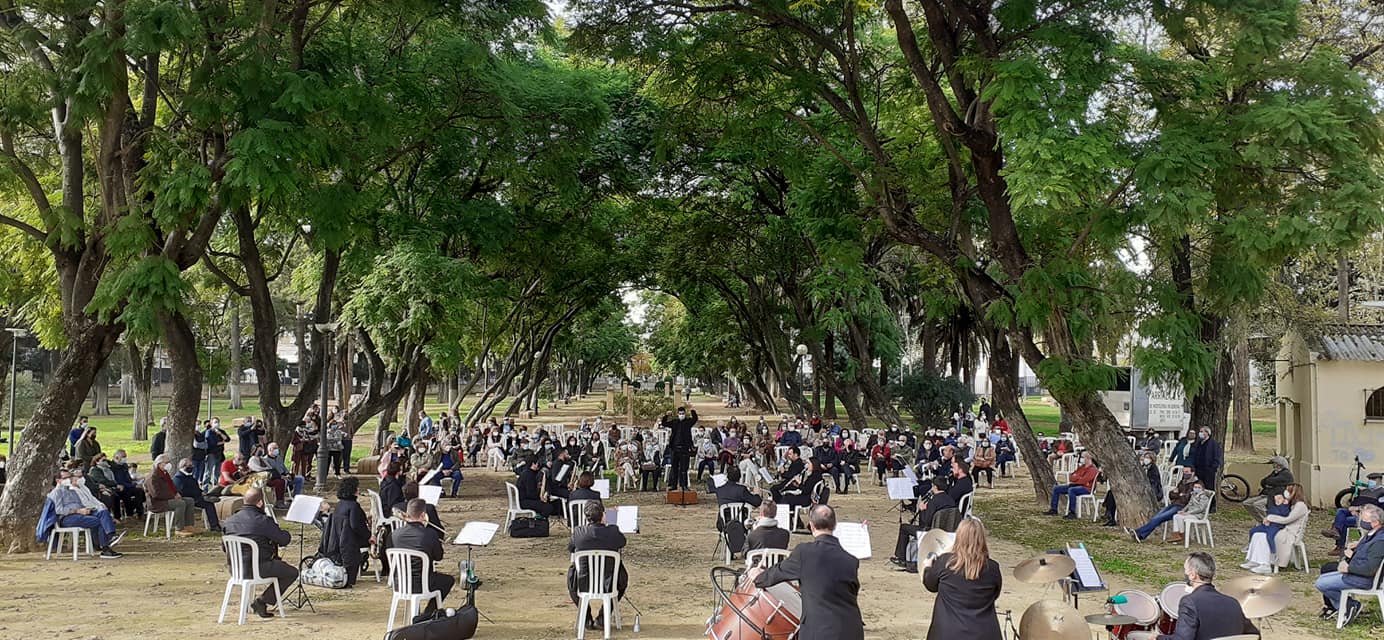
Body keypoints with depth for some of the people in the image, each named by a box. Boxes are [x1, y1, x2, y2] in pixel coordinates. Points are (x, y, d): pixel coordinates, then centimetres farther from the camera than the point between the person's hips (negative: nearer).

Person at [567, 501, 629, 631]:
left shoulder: (578, 533, -10)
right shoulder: (613, 531, -11)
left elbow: (570, 549, 11)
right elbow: (622, 542, 12)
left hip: (583, 585, 0)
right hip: (608, 585, 0)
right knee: (622, 577, 36)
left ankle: (587, 618, 35)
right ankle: (602, 617, 33)